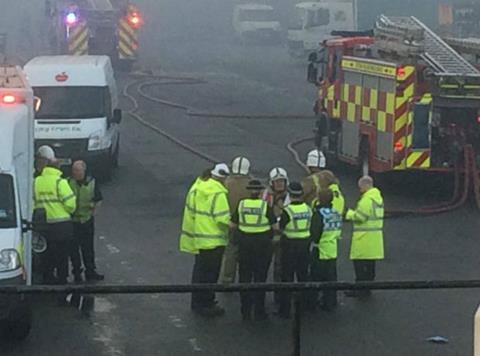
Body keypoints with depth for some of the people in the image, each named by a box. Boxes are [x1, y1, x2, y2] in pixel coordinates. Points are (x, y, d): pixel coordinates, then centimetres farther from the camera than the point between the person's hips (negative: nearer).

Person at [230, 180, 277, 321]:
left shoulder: (241, 204, -3)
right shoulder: (265, 206, -10)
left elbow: (232, 225, 2)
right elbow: (275, 226, -8)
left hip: (245, 244, 2)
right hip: (262, 245, -2)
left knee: (244, 277, 11)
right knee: (260, 278, 6)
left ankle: (245, 312, 13)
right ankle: (259, 312, 8)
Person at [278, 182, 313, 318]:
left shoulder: (287, 211, -17)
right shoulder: (308, 209, -2)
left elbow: (280, 227, -8)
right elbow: (311, 227, 6)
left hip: (290, 246, -5)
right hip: (305, 244, 5)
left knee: (287, 277, 1)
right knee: (303, 275, 16)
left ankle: (285, 309, 3)